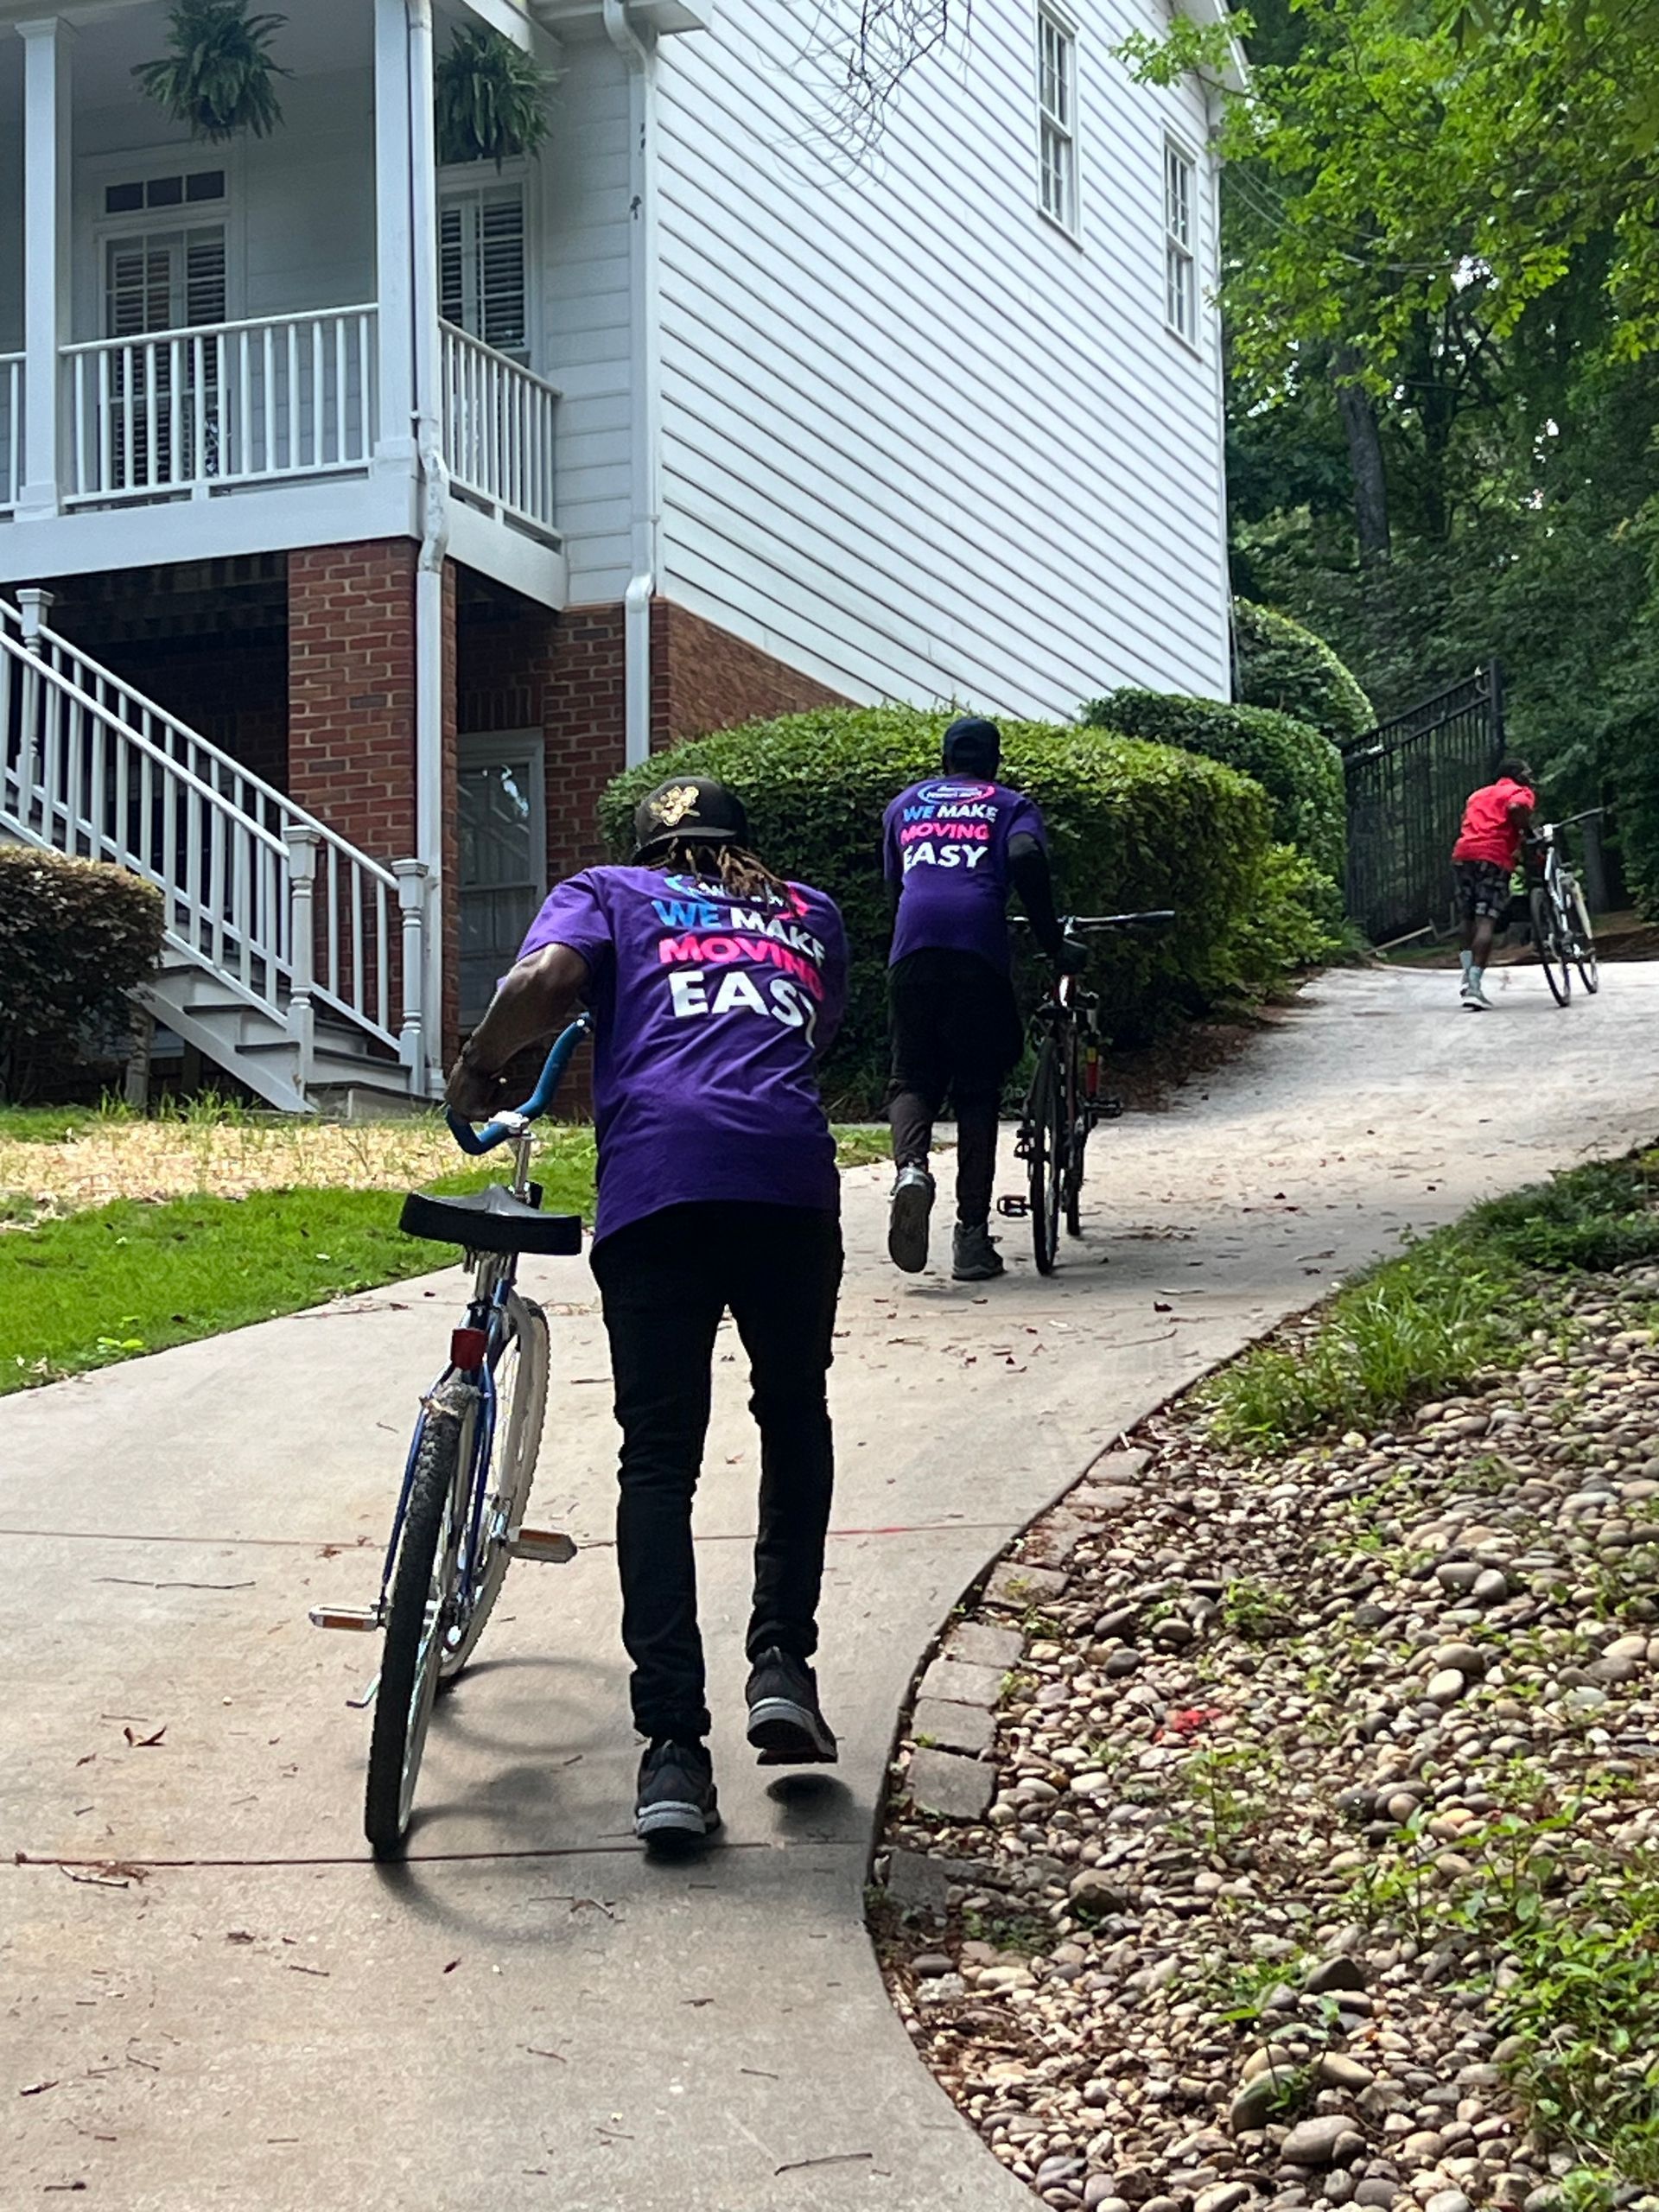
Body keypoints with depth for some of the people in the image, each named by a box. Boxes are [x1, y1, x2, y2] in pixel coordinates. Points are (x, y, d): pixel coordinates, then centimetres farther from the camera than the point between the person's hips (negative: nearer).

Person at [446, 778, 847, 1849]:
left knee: (659, 1460, 2)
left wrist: (478, 1072, 18)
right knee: (795, 1419, 24)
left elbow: (545, 978, 5)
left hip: (656, 1179, -1)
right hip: (792, 1172, 2)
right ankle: (782, 1661, 11)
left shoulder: (610, 893, 24)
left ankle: (674, 1749, -7)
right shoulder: (808, 915, 33)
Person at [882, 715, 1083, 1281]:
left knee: (912, 1079, 12)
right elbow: (1026, 856, -3)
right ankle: (972, 1234, 2)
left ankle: (910, 1167, -21)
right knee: (977, 1090, 7)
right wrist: (1053, 943, 2)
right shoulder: (1009, 804, 19)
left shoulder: (905, 804, 29)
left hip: (912, 951, 2)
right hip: (979, 949, -2)